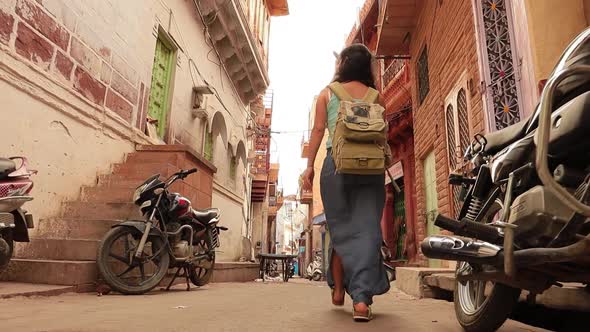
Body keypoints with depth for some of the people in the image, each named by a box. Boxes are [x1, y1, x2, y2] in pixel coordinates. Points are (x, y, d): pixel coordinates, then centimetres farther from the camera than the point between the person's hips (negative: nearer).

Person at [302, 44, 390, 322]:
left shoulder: (327, 93, 10)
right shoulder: (375, 96, 12)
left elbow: (318, 129, 2)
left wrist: (309, 165, 3)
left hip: (336, 163, 0)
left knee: (340, 229, 11)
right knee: (367, 229, -2)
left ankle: (338, 290, 21)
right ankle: (361, 298, -10)